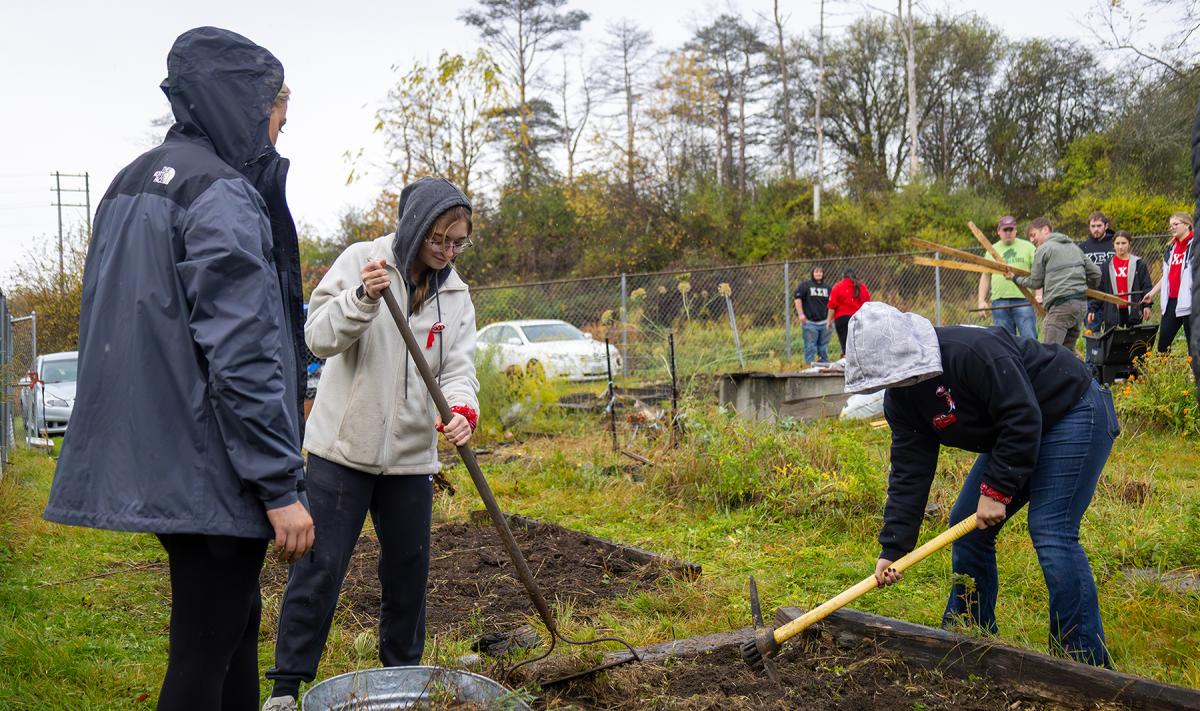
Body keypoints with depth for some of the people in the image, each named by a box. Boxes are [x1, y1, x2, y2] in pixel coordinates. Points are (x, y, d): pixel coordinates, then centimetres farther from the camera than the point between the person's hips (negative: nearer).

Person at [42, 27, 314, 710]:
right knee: (204, 655, 1)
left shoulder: (129, 184, 14)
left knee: (237, 620, 20)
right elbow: (241, 356, -22)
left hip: (155, 455, 9)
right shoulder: (220, 194, -15)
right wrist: (281, 487, -19)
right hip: (211, 469, -9)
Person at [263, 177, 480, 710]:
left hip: (411, 453, 4)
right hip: (343, 446, -4)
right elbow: (319, 337, -13)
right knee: (320, 566, -1)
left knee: (409, 566, 14)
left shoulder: (456, 294, 6)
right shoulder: (361, 260, -6)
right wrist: (363, 298, -31)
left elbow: (458, 368, -2)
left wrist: (461, 410, -24)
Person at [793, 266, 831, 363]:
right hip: (810, 322, -4)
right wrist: (800, 314, -14)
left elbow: (831, 304, 22)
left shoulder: (827, 287, 16)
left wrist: (830, 319, 15)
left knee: (824, 347, 9)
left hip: (824, 322, 4)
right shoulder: (805, 285, 1)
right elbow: (797, 298, -6)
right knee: (810, 347, -4)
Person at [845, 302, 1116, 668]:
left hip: (1072, 413, -9)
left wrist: (997, 490, -26)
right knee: (967, 525, 5)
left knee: (1051, 531, -19)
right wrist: (893, 548, -13)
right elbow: (909, 472, -7)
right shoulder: (900, 398, -7)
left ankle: (1087, 661, -8)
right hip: (1015, 431, 9)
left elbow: (1022, 421, -31)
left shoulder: (975, 351, -34)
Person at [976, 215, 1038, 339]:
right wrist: (982, 301, 7)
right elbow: (985, 277, 16)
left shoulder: (1027, 246, 8)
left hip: (1023, 300, -2)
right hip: (999, 302, 2)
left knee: (1029, 338, -7)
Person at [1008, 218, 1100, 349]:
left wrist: (1015, 278, 19)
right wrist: (1086, 289, 38)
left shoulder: (1044, 249, 0)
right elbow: (1095, 272, 21)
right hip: (1081, 303, 8)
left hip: (1061, 304, -8)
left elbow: (1036, 282, 4)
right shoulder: (1073, 246, 21)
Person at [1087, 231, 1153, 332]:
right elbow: (1098, 289, 7)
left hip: (1133, 312, 0)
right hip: (1112, 312, 0)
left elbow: (1146, 287, 3)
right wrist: (1092, 308, 2)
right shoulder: (1107, 265, 6)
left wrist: (1147, 305, -9)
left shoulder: (1139, 264, 4)